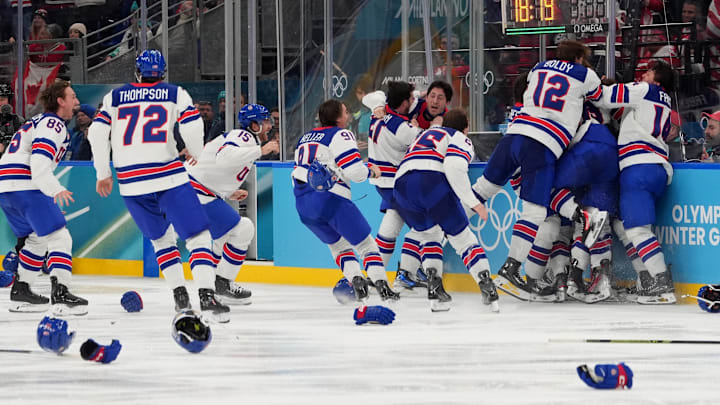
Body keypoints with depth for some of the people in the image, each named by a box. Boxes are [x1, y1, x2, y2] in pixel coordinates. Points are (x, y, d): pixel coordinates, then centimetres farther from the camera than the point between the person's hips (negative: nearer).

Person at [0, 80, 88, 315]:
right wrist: (55, 189, -29)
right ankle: (59, 293, -24)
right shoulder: (53, 124, -5)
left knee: (38, 239, 23)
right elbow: (39, 160, -20)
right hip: (26, 187, -10)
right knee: (59, 238, -11)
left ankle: (21, 292, 23)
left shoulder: (38, 122, 27)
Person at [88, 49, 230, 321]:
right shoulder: (175, 94, 6)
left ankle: (179, 294, 13)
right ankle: (206, 295, -20)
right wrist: (197, 154, 12)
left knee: (161, 238, 23)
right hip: (168, 176, -3)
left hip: (130, 182, 3)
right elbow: (191, 126, -7)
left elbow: (97, 133, 5)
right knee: (198, 236, -2)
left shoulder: (114, 97, 13)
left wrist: (103, 174, 14)